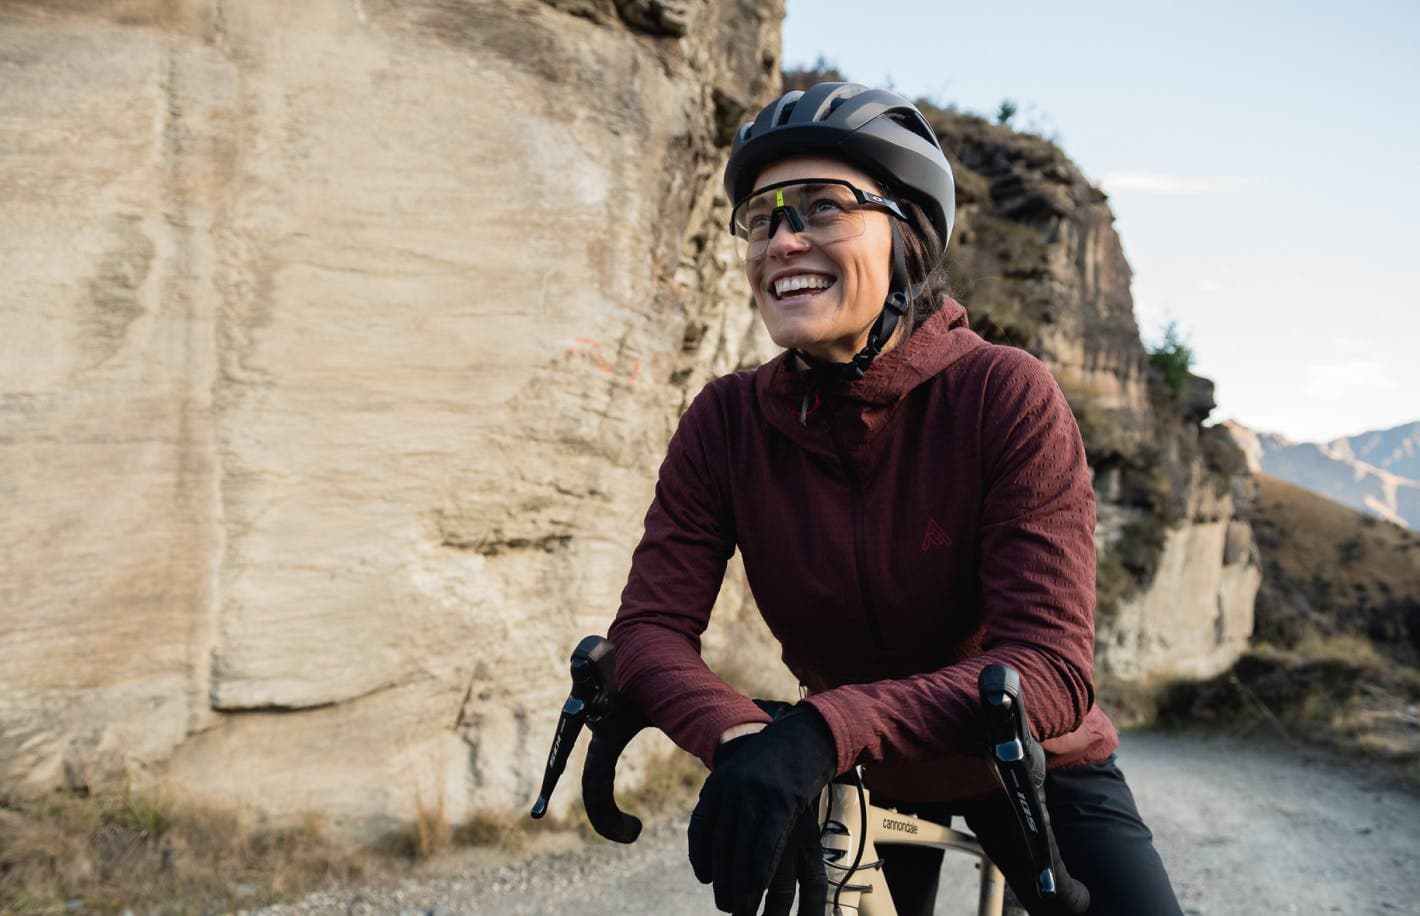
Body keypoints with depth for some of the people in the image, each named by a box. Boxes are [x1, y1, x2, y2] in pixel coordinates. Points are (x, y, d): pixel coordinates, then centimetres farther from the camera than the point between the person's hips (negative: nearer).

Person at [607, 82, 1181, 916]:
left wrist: (823, 730, -46)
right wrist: (739, 736, -41)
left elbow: (1052, 667, -31)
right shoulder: (728, 422, -15)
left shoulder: (1007, 396, -25)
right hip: (862, 782, 2)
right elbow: (652, 623, -19)